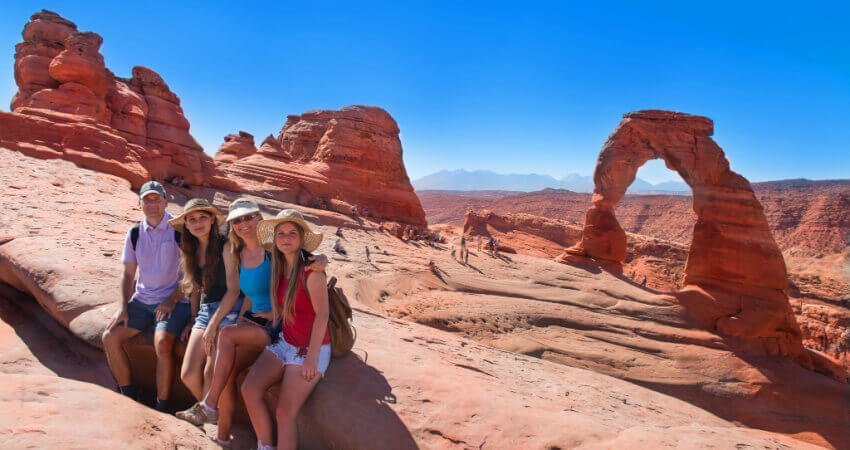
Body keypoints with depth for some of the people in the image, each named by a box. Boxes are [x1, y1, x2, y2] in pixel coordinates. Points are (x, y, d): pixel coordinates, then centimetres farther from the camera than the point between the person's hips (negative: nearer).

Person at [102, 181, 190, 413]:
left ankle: (162, 409, -14)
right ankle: (129, 399, 8)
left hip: (174, 301, -6)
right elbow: (128, 274, 13)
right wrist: (124, 307, 1)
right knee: (110, 337, -7)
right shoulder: (134, 234, 9)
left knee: (162, 343, -28)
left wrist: (173, 299, -14)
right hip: (142, 300, 6)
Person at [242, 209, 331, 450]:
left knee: (285, 412, -14)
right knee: (250, 388, -7)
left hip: (311, 348, -7)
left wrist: (311, 358, -19)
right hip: (284, 342, 7)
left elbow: (322, 315, -19)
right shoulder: (280, 267, 4)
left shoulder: (311, 271, -18)